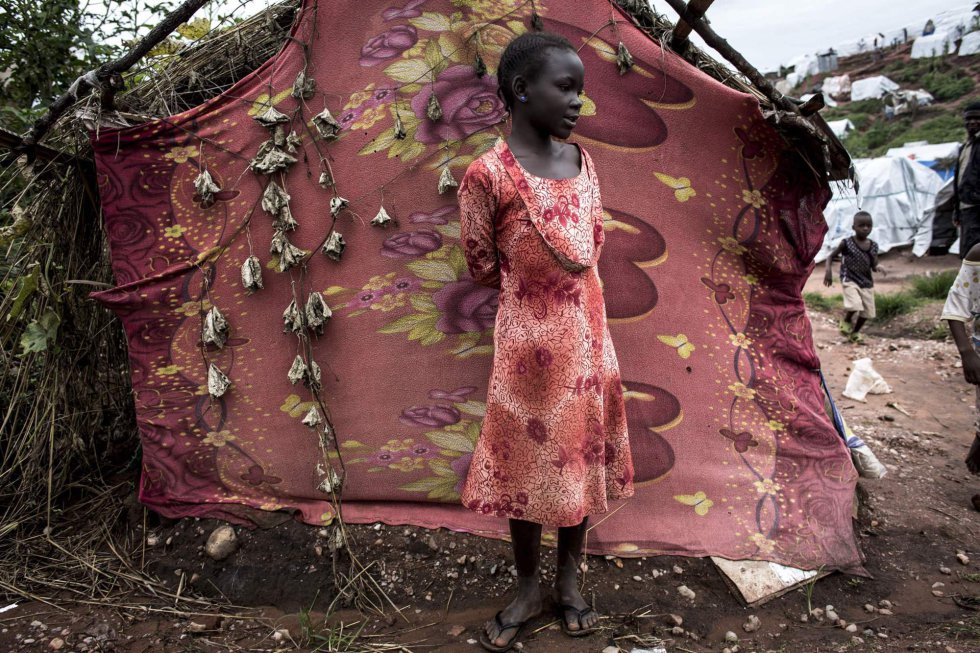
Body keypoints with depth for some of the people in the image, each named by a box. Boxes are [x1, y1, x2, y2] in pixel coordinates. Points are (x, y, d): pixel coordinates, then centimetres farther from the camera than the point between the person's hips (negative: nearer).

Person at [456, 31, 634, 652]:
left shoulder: (582, 161, 4)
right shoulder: (488, 173, -14)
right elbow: (483, 267, -6)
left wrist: (559, 280, 5)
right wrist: (537, 284, 3)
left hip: (587, 333, 5)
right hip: (528, 340, -5)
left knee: (582, 455, 14)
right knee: (527, 460, 9)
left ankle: (569, 581, 35)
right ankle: (528, 589, 31)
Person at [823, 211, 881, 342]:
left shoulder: (873, 246, 2)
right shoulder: (846, 243, -10)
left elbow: (873, 266, 6)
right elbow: (831, 256, -3)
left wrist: (877, 268, -18)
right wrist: (828, 271, -19)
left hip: (867, 282, 5)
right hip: (850, 280, -5)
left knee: (867, 312, 7)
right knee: (855, 306, -26)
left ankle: (855, 332, 32)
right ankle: (846, 321, 8)